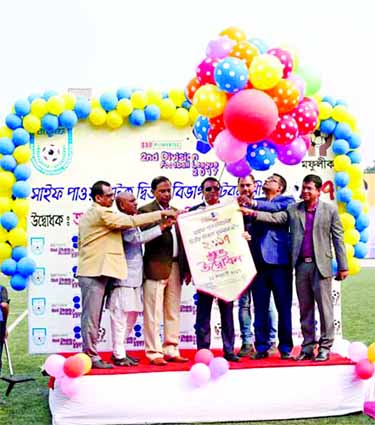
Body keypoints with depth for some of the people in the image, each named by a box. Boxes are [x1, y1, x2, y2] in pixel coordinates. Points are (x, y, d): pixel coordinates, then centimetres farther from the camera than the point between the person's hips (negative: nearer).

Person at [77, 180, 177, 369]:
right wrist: (161, 214, -12)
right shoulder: (101, 213, -12)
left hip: (90, 271, 10)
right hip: (95, 272, -10)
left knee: (92, 316, 10)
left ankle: (89, 354, 12)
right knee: (92, 316, -6)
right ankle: (91, 357, -3)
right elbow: (130, 221, -16)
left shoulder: (88, 215, 21)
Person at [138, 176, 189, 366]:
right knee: (153, 313, -4)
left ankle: (171, 350, 17)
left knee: (173, 312, 10)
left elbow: (180, 242, 17)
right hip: (156, 267, -6)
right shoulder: (145, 211, -2)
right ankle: (154, 353, 0)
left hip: (175, 268, 7)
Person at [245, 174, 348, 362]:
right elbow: (274, 218, 1)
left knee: (324, 306, -1)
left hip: (321, 265, -3)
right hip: (301, 265, 3)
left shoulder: (330, 209, 3)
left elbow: (338, 238, 2)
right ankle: (307, 346, 16)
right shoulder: (293, 209, 10)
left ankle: (325, 346, 7)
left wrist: (342, 266, -1)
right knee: (305, 308, 9)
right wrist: (253, 213, -16)